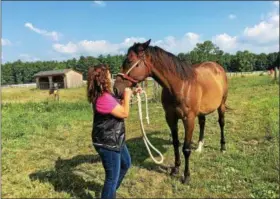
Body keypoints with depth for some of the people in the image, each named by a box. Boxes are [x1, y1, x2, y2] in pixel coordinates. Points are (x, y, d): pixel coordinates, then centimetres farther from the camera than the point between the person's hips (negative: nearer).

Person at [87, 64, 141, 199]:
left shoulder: (106, 94, 5)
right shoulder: (103, 98, -28)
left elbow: (119, 104, 20)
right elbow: (125, 113, -23)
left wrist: (132, 94, 10)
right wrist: (127, 95, -12)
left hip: (114, 139, 11)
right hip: (107, 143, -11)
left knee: (126, 163, 30)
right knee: (112, 177, 5)